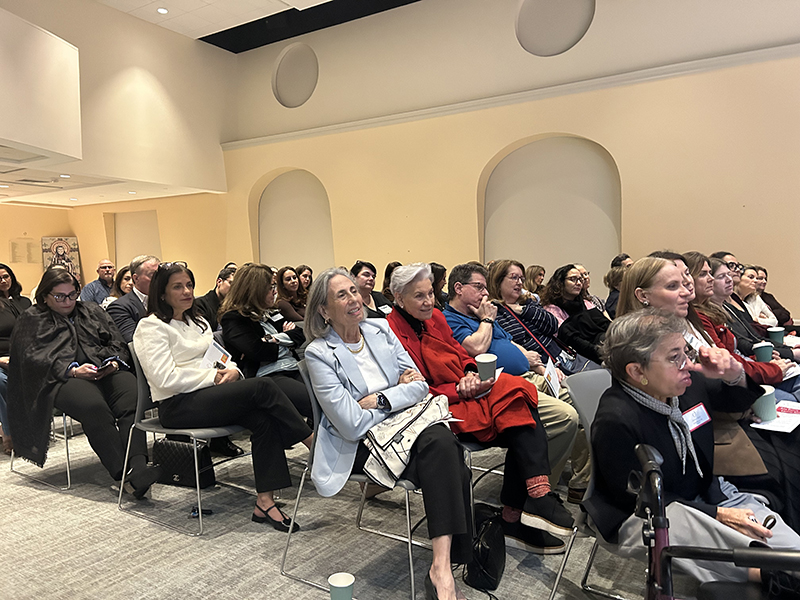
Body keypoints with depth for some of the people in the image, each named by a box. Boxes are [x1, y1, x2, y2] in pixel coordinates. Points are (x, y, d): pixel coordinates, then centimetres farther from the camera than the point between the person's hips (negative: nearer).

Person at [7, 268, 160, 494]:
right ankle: (123, 474, -41)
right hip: (62, 379, -3)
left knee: (132, 397, -32)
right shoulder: (31, 320, 18)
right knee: (94, 406, -37)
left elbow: (117, 343, 20)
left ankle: (138, 467, -45)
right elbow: (34, 358, 2)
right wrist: (73, 370, -13)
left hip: (106, 371, 3)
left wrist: (113, 362, -3)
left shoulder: (92, 311, 28)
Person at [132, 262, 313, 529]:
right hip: (177, 406, -7)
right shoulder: (151, 327, -4)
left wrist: (231, 370, -3)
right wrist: (213, 376, -13)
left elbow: (220, 357, 21)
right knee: (263, 387, -25)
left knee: (263, 418, -24)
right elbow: (166, 379, -15)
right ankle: (313, 442, -12)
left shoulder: (198, 322, 21)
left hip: (208, 395, 7)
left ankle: (264, 502, -22)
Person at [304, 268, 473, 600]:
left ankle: (442, 568, -29)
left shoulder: (381, 330, 7)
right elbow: (351, 425, -15)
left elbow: (420, 385, 5)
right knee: (447, 464, -27)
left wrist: (378, 400, -11)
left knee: (441, 439, -29)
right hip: (360, 445, -5)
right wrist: (400, 392, -6)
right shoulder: (319, 353, -9)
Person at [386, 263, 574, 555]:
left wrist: (471, 373, -2)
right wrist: (459, 391, -19)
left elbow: (461, 353, 20)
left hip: (466, 390, 8)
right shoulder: (394, 332, -13)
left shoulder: (435, 317, 11)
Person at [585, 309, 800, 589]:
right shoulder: (615, 421, -23)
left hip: (708, 495, 7)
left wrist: (734, 376, -6)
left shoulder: (689, 383, -2)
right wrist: (717, 515, -21)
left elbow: (737, 401, 19)